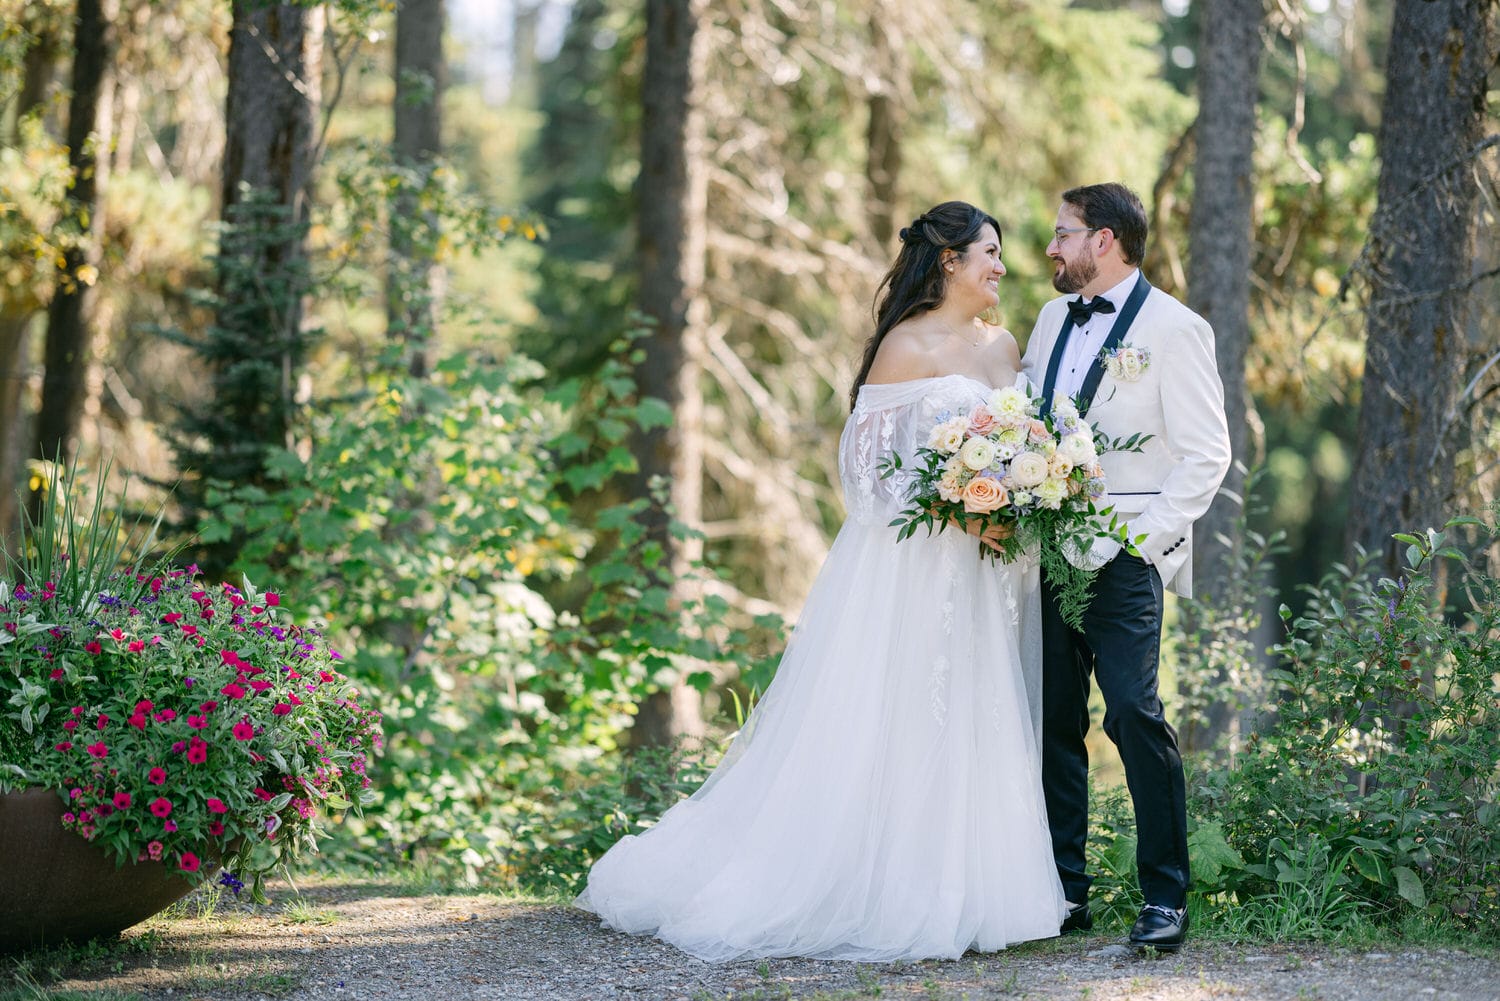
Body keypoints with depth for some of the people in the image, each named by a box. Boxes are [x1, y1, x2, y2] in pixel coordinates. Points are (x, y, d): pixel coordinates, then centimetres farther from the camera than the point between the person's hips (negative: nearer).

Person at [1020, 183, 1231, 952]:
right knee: (1053, 721, 7)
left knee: (1135, 714, -13)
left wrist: (1143, 541, -14)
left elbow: (1205, 456, -8)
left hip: (1123, 562, -7)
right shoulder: (1054, 318, 15)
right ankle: (1065, 891, 15)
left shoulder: (1174, 329, -6)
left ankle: (1165, 899, -6)